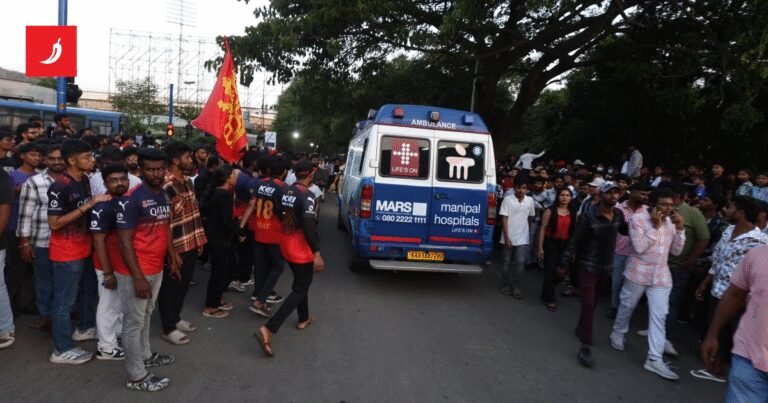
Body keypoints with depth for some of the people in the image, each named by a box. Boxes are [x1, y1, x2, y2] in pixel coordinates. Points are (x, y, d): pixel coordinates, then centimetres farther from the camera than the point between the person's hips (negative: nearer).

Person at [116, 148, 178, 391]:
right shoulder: (131, 200, -19)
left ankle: (145, 356, 41)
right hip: (135, 273, -8)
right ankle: (137, 377, 16)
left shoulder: (164, 196, 7)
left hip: (156, 270, 8)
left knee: (146, 316, 23)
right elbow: (124, 242, -20)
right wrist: (138, 277, -21)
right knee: (134, 322, 4)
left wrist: (173, 259, 16)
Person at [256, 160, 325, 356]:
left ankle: (304, 319, 40)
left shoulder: (287, 191, 4)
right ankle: (268, 329, -12)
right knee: (300, 290, -1)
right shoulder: (307, 196, -19)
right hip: (301, 249, -8)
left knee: (300, 282, 26)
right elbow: (308, 226, -27)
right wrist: (317, 253, -27)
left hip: (286, 245, 8)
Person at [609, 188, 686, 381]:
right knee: (627, 306, 14)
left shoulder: (670, 222, 4)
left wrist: (680, 229, -8)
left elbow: (676, 251, 4)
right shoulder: (638, 218, -12)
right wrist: (655, 226, -22)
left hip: (661, 276, 4)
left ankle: (654, 359, 1)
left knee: (659, 316, -1)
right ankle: (618, 334, 40)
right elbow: (639, 247, -20)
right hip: (638, 272, -4)